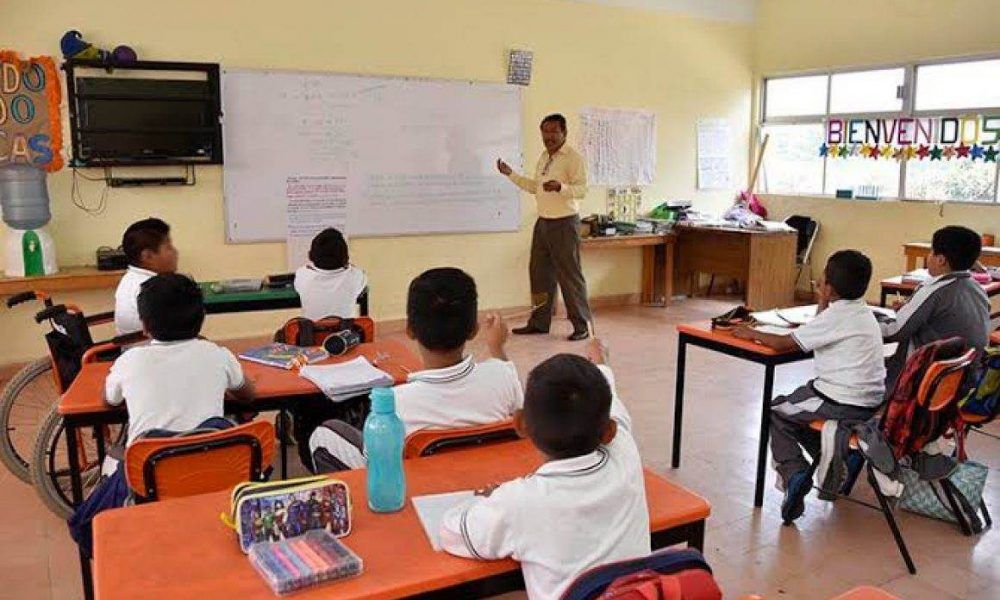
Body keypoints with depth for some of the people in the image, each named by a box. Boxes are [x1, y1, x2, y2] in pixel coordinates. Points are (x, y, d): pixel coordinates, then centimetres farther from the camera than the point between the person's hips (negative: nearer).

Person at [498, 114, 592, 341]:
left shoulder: (573, 158, -12)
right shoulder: (543, 158, 14)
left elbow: (582, 189, -21)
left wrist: (560, 187, -38)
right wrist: (511, 174, 19)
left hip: (564, 223, -8)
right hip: (542, 222, 8)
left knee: (570, 275, -4)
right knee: (539, 273, 12)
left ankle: (582, 326, 6)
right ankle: (539, 322, 22)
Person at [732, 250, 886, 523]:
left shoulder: (836, 316, -15)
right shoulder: (864, 312, 10)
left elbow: (783, 343, -15)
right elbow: (821, 334, 22)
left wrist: (753, 333, 0)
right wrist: (824, 305, 17)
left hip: (844, 405, -8)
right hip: (870, 403, 8)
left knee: (777, 411, 11)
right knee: (795, 406, 28)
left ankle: (793, 470, -5)